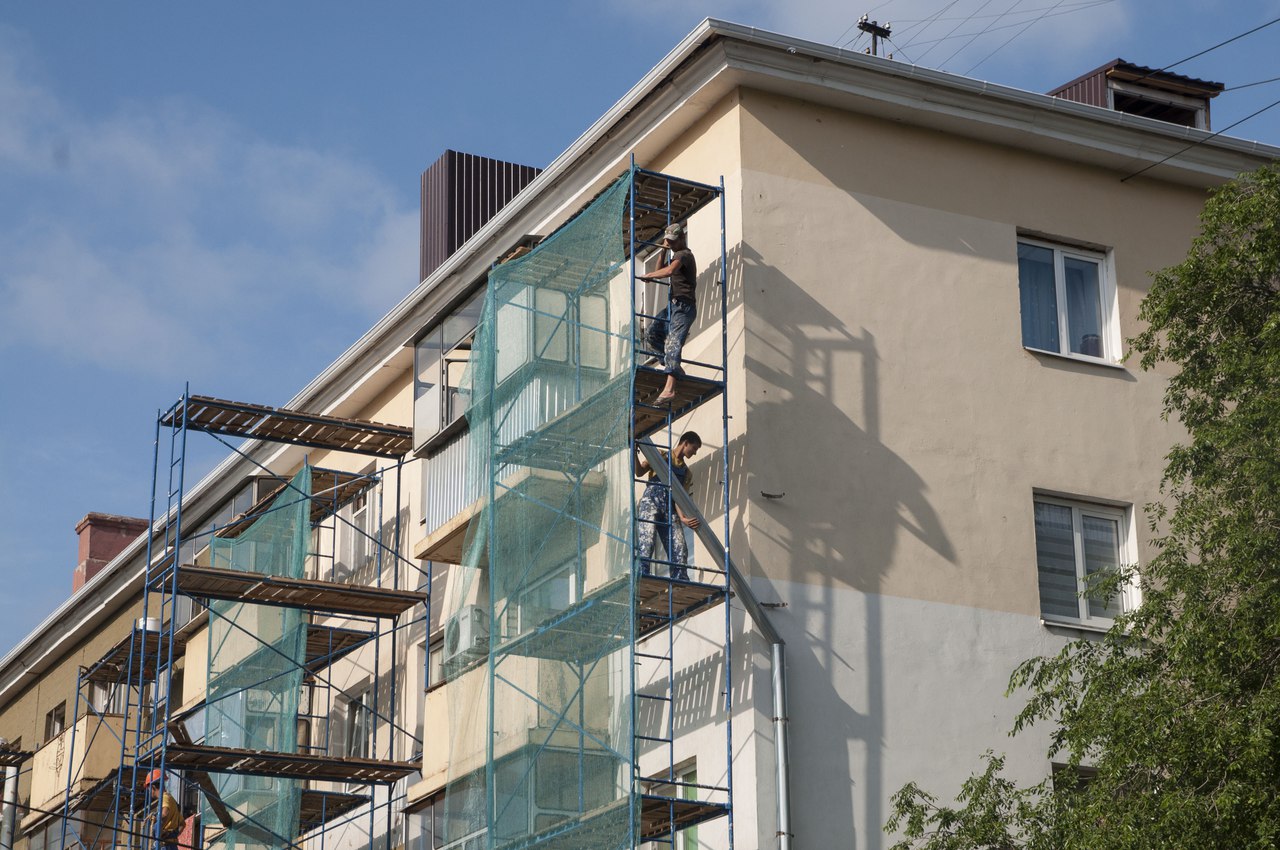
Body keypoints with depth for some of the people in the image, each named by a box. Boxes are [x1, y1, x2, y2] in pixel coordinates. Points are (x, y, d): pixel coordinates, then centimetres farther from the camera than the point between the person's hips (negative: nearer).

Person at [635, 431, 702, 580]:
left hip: (669, 509, 5)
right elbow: (640, 472, 2)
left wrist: (682, 518, -11)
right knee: (646, 543, -22)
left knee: (680, 550, -11)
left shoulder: (687, 473, 25)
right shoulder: (660, 455, 15)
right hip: (651, 501, -4)